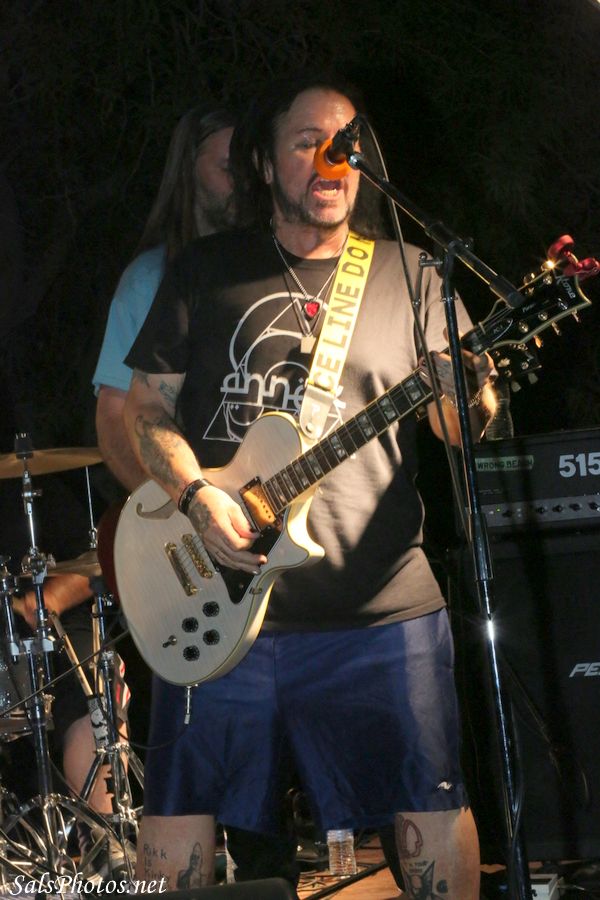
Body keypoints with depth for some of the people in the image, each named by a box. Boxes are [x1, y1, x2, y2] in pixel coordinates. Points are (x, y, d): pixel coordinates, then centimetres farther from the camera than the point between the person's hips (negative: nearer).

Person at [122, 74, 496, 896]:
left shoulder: (404, 275, 9)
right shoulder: (204, 274, 9)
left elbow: (456, 424, 5)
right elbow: (147, 407, 8)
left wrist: (470, 396, -19)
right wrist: (195, 496, -10)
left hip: (381, 603, 0)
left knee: (436, 817, -2)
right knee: (175, 830, 3)